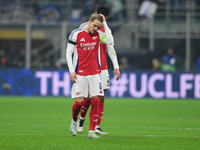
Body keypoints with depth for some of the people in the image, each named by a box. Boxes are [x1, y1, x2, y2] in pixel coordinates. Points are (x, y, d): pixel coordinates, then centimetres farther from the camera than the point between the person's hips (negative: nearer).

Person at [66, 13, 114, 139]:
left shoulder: (98, 34, 4)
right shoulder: (76, 34, -4)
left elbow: (109, 41, -14)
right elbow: (69, 52, 0)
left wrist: (105, 24, -10)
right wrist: (72, 71, -6)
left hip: (94, 73, 3)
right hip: (80, 74, -3)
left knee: (95, 101, -5)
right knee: (79, 101, -6)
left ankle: (92, 131, -2)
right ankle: (74, 121, 25)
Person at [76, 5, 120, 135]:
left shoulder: (106, 30, 12)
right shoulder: (84, 27, 0)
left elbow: (110, 49, 14)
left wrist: (116, 67, 6)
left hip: (102, 68, 4)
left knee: (101, 97, 0)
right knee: (88, 96, -9)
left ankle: (97, 126, 2)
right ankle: (81, 119, 17)